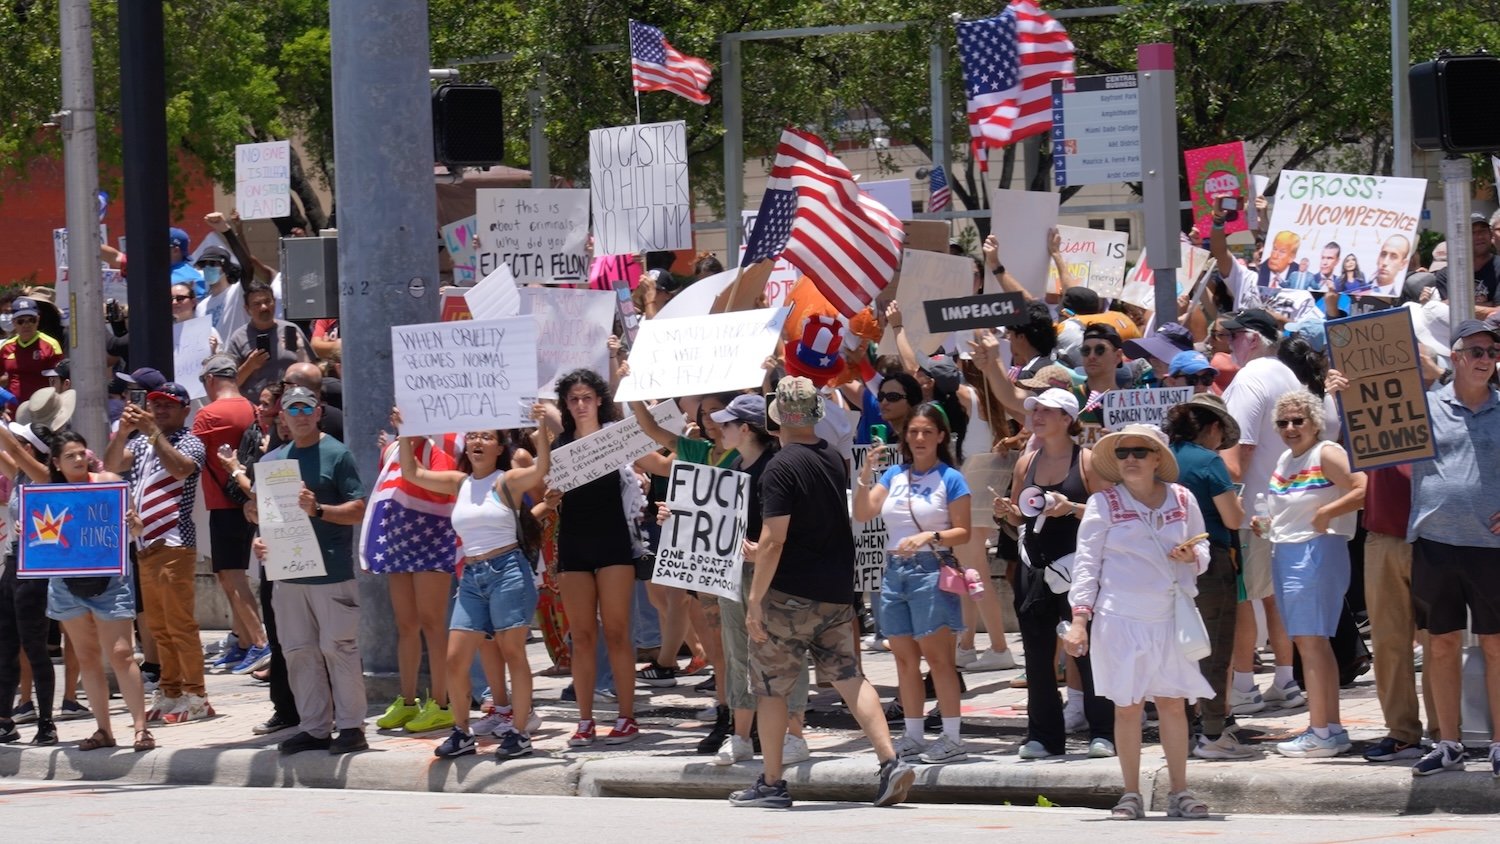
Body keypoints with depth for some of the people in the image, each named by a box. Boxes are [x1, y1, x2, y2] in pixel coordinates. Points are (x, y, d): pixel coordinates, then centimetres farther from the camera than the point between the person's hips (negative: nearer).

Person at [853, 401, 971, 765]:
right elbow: (862, 514, 3)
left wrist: (930, 537, -19)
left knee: (936, 656, -8)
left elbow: (963, 532, -4)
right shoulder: (894, 475, 11)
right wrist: (866, 473, -8)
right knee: (904, 658, 8)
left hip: (931, 569, -6)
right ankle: (913, 737, 15)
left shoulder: (950, 479, -2)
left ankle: (952, 739, -7)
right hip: (895, 570, 6)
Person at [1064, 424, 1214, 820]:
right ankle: (1131, 795, 8)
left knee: (1173, 704, 4)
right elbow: (1086, 562, 0)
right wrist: (1079, 617, -7)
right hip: (1120, 620, -2)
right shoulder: (1103, 504, 1)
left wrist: (1193, 557, -6)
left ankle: (1179, 792, 11)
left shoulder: (1182, 500, 8)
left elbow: (1203, 547, 19)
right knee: (1127, 708, 0)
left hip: (1171, 618, 2)